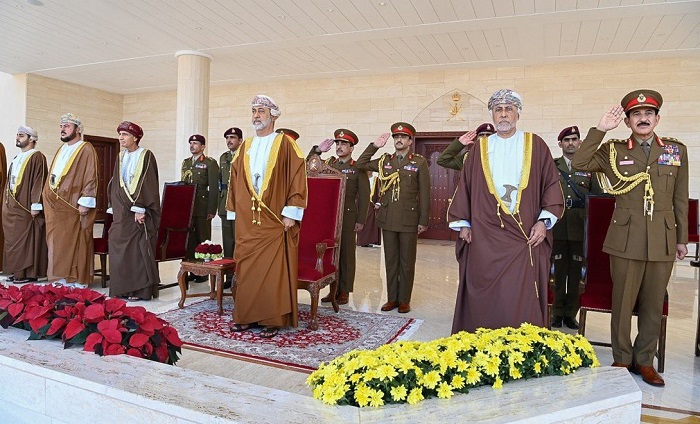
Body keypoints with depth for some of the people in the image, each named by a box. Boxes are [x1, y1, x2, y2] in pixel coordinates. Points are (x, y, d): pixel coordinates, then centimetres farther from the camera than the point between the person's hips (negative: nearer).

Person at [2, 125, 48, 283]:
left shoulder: (37, 157, -8)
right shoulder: (17, 159, 19)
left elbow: (39, 181, -15)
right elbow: (10, 181, 23)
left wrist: (35, 205, -20)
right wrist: (7, 202, 16)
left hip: (25, 207, -9)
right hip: (12, 207, 9)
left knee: (26, 239, -6)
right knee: (14, 239, 9)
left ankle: (29, 273, -1)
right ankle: (18, 271, 15)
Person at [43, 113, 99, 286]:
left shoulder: (86, 149, -6)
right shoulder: (61, 149, 18)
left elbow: (91, 177, -13)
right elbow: (52, 176, 23)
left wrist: (85, 202, -19)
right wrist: (48, 197, 14)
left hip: (73, 206, -8)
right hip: (55, 205, 8)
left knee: (74, 244, -4)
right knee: (57, 244, 10)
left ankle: (77, 281, 4)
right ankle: (61, 280, 18)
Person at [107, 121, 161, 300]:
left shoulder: (146, 156, -6)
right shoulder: (121, 157, 14)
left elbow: (146, 184, -13)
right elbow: (115, 184, 17)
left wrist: (139, 209, -19)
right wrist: (114, 207, 9)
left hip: (138, 210, -6)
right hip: (121, 210, 7)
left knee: (137, 249, -4)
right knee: (119, 248, 6)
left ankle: (139, 290, 4)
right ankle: (123, 288, 15)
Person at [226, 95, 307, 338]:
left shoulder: (285, 144, -1)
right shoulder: (245, 147, 15)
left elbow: (297, 177, -7)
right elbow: (235, 180, 17)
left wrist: (290, 212, -13)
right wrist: (234, 212, 12)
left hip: (275, 221, -5)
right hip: (246, 221, 5)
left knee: (274, 270, -3)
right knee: (246, 269, 7)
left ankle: (272, 319, 7)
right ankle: (247, 315, 18)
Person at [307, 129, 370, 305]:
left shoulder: (358, 168, 0)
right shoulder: (328, 163, 12)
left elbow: (364, 196, -3)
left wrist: (361, 221, -8)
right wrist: (317, 150, -1)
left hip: (348, 219, -4)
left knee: (346, 254, 3)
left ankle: (344, 292, 12)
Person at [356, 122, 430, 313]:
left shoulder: (419, 162, 1)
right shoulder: (384, 161, 11)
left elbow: (424, 193, -2)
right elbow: (360, 164, 13)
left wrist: (423, 221, -6)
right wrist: (374, 146, 4)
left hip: (409, 220, -3)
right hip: (388, 219, 3)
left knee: (407, 262, 5)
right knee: (391, 260, 9)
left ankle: (404, 300, 16)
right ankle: (392, 298, 19)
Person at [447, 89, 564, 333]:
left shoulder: (535, 145, 8)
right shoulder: (480, 148, 12)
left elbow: (551, 184, 5)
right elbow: (465, 186, 11)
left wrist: (544, 220, -5)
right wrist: (462, 224, 4)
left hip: (525, 238, -1)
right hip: (484, 238, 1)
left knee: (522, 300, -2)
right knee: (484, 300, 4)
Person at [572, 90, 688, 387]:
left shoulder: (676, 151, 9)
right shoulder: (613, 151, 3)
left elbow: (680, 199, 10)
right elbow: (579, 163, -13)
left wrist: (681, 239, 10)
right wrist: (600, 129, -14)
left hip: (663, 240, 2)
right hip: (626, 239, -2)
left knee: (653, 304, 11)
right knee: (623, 303, 5)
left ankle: (644, 360, 27)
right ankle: (621, 359, 22)